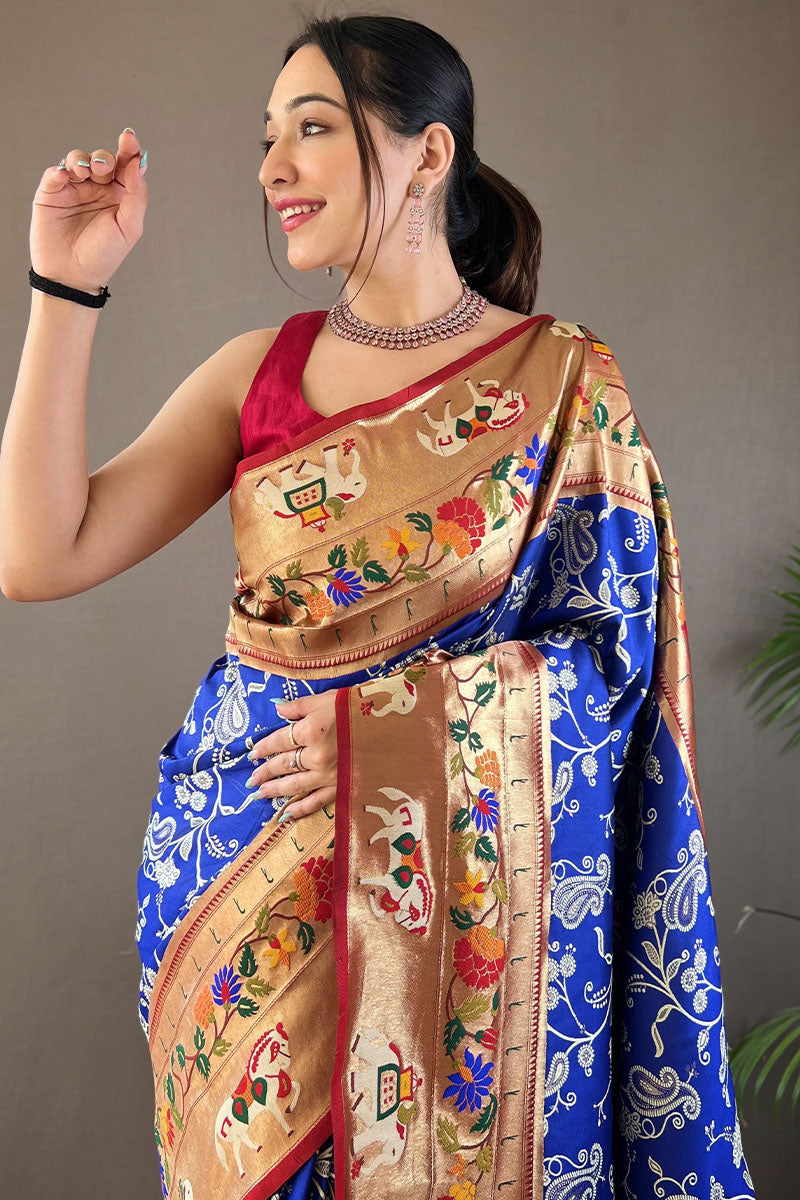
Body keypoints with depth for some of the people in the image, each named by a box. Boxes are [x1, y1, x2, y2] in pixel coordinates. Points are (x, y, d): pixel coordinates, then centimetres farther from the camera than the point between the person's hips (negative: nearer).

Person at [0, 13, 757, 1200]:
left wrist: (393, 725, -17)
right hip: (244, 856, 3)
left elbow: (612, 651, -4)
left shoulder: (563, 378, -4)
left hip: (458, 874, -2)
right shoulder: (260, 369, 3)